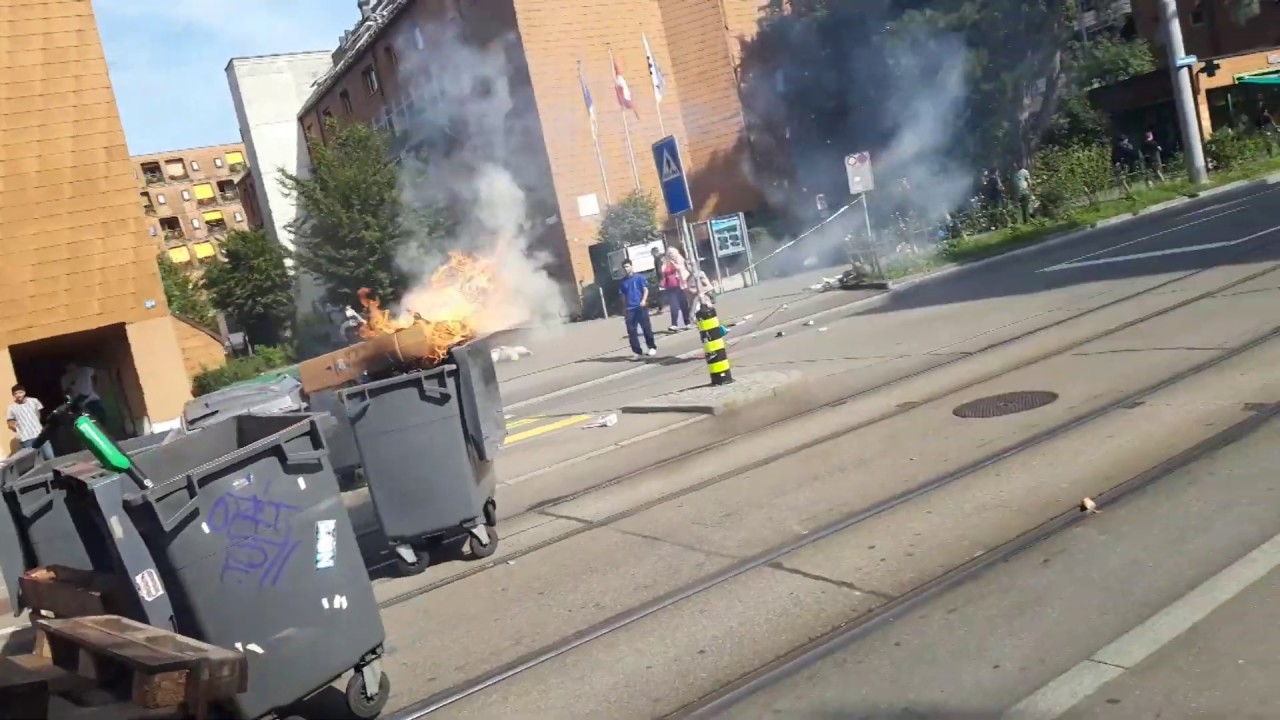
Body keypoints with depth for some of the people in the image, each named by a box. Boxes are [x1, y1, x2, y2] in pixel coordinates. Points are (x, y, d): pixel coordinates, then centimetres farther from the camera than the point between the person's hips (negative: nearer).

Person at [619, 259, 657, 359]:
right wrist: (624, 308, 14)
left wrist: (644, 300, -18)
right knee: (631, 331, -2)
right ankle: (638, 352, 3)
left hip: (640, 307, -3)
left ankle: (652, 347, 17)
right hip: (630, 309, 4)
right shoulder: (623, 282, 13)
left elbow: (646, 290, -3)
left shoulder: (639, 278, 2)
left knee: (646, 328, 1)